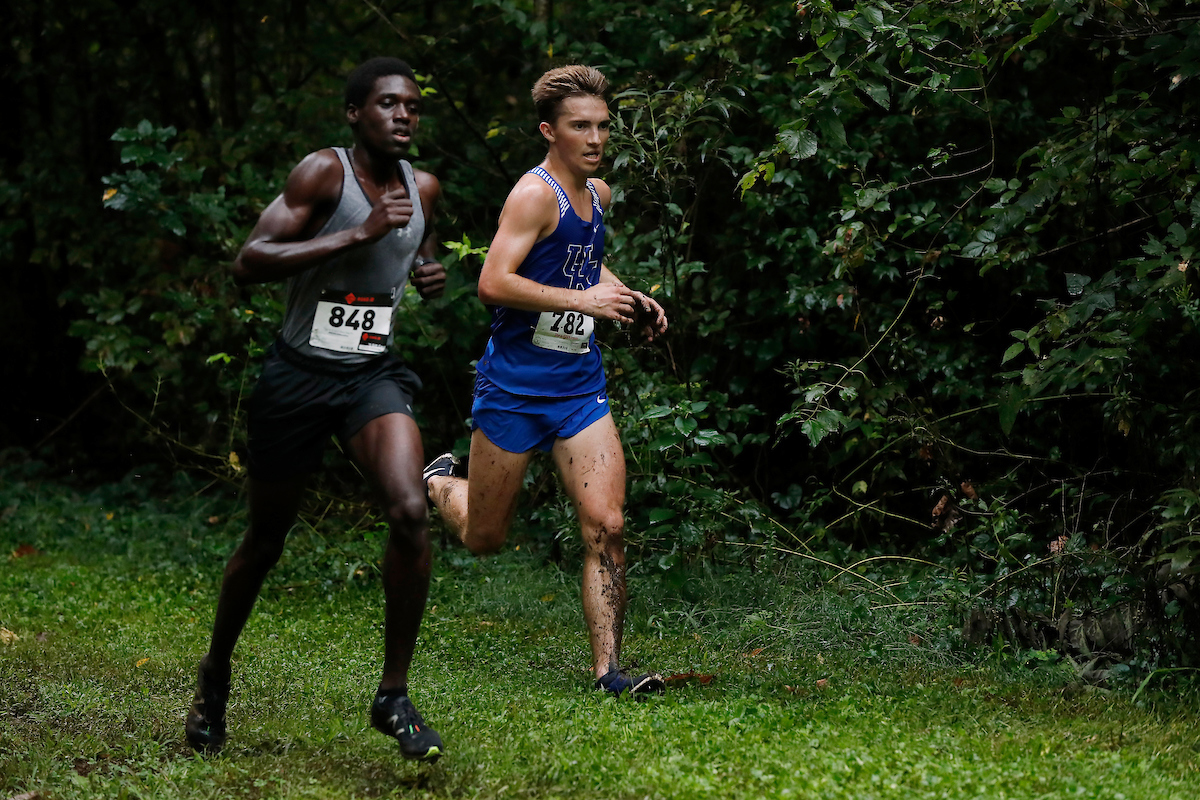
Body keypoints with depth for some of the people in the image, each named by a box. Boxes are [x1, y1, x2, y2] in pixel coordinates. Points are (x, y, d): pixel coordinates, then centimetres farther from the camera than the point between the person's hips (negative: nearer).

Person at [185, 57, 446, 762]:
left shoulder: (424, 189, 4)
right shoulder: (325, 172, -13)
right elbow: (249, 262, -24)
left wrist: (432, 275, 2)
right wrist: (359, 232, -28)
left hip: (373, 375, 3)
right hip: (299, 376, -3)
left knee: (411, 513, -20)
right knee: (267, 539, 11)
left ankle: (394, 696, -9)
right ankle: (217, 671, 37)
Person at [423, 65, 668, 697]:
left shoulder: (597, 194, 11)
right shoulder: (536, 194, -14)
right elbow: (493, 284, -24)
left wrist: (629, 299, 14)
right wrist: (583, 299, -25)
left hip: (579, 388, 6)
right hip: (513, 387, -6)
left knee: (606, 526, -9)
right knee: (483, 539, 9)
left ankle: (608, 668, -5)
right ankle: (438, 483, 43)